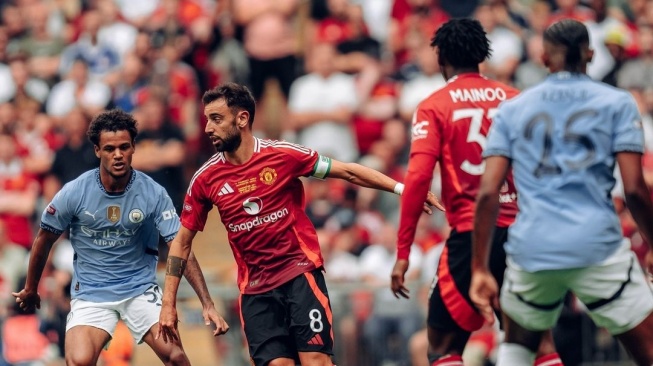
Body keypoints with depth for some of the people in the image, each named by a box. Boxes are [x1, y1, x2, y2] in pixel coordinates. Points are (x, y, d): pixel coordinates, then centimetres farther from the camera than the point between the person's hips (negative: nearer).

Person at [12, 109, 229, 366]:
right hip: (91, 294, 0)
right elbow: (44, 240, 6)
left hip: (140, 288, 0)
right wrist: (30, 289, 19)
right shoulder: (74, 193, -10)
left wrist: (207, 304, -21)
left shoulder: (153, 193, -11)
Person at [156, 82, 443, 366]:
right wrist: (168, 303, 4)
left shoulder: (282, 155, -7)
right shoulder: (205, 180, 0)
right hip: (255, 290, 2)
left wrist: (402, 188, -5)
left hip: (300, 275, -2)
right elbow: (182, 241, 9)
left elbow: (347, 172, 1)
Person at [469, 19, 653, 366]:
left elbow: (488, 194, 5)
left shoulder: (512, 109, 12)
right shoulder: (617, 103, 6)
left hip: (531, 249, 3)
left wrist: (480, 269, 7)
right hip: (598, 246, -3)